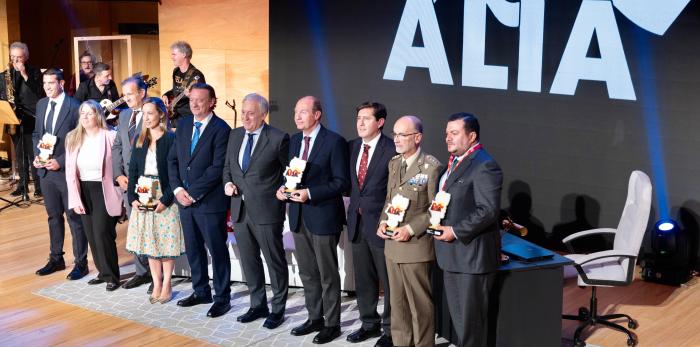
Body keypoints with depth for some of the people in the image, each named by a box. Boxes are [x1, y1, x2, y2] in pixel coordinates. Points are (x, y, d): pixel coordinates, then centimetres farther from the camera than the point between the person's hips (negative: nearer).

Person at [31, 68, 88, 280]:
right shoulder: (41, 105, 10)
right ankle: (56, 259, 27)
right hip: (45, 170, 6)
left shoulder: (75, 107, -12)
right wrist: (37, 155, 2)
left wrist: (60, 161, -17)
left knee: (75, 218, 1)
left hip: (66, 170, -6)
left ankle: (80, 263, 10)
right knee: (53, 217, 16)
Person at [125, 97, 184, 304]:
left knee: (167, 241, 0)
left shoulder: (171, 139, -7)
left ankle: (166, 285, 11)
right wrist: (133, 198, -3)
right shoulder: (140, 140, 10)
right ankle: (156, 284, 17)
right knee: (149, 242, 8)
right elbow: (133, 171, 9)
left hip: (165, 198, -5)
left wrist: (165, 200, -17)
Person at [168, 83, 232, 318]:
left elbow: (217, 168, -17)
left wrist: (193, 193, -16)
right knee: (193, 249, 15)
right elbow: (173, 159, 10)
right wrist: (178, 189, -4)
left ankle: (222, 298, 13)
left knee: (217, 251, 3)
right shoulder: (183, 125, 10)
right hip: (185, 199, 7)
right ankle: (201, 292, 29)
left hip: (210, 201, -7)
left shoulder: (221, 129, -12)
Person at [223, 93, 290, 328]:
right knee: (249, 261, 15)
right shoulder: (235, 135, 9)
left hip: (266, 210, -6)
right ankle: (258, 305, 30)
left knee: (275, 261, 5)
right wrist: (228, 183, 1)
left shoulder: (278, 138, -10)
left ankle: (278, 309, 18)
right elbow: (227, 166, 19)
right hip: (240, 209, 6)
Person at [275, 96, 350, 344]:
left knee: (328, 274, 4)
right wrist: (283, 188, -3)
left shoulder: (334, 141, -12)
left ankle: (332, 324, 15)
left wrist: (310, 193, -22)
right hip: (299, 216, 7)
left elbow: (342, 182, -14)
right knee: (307, 272, 15)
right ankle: (315, 318, 29)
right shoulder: (294, 140, 10)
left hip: (323, 216, -7)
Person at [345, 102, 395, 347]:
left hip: (381, 223, -6)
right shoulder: (353, 146, 7)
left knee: (388, 279, 6)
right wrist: (353, 209, 5)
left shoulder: (392, 150, -13)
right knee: (363, 279, 16)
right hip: (357, 222, 6)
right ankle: (369, 323, 30)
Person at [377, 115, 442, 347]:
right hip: (392, 244, 7)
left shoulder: (431, 166, -12)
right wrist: (383, 221, 1)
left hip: (416, 246, -7)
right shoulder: (394, 163, 11)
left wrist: (411, 229, -18)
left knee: (420, 304, 3)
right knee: (397, 302, 16)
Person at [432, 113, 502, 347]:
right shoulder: (454, 162, 14)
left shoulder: (484, 165, -16)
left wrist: (455, 231, -21)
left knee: (471, 318, 1)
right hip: (452, 253, 9)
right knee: (458, 316, 18)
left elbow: (488, 210, -22)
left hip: (472, 254, -9)